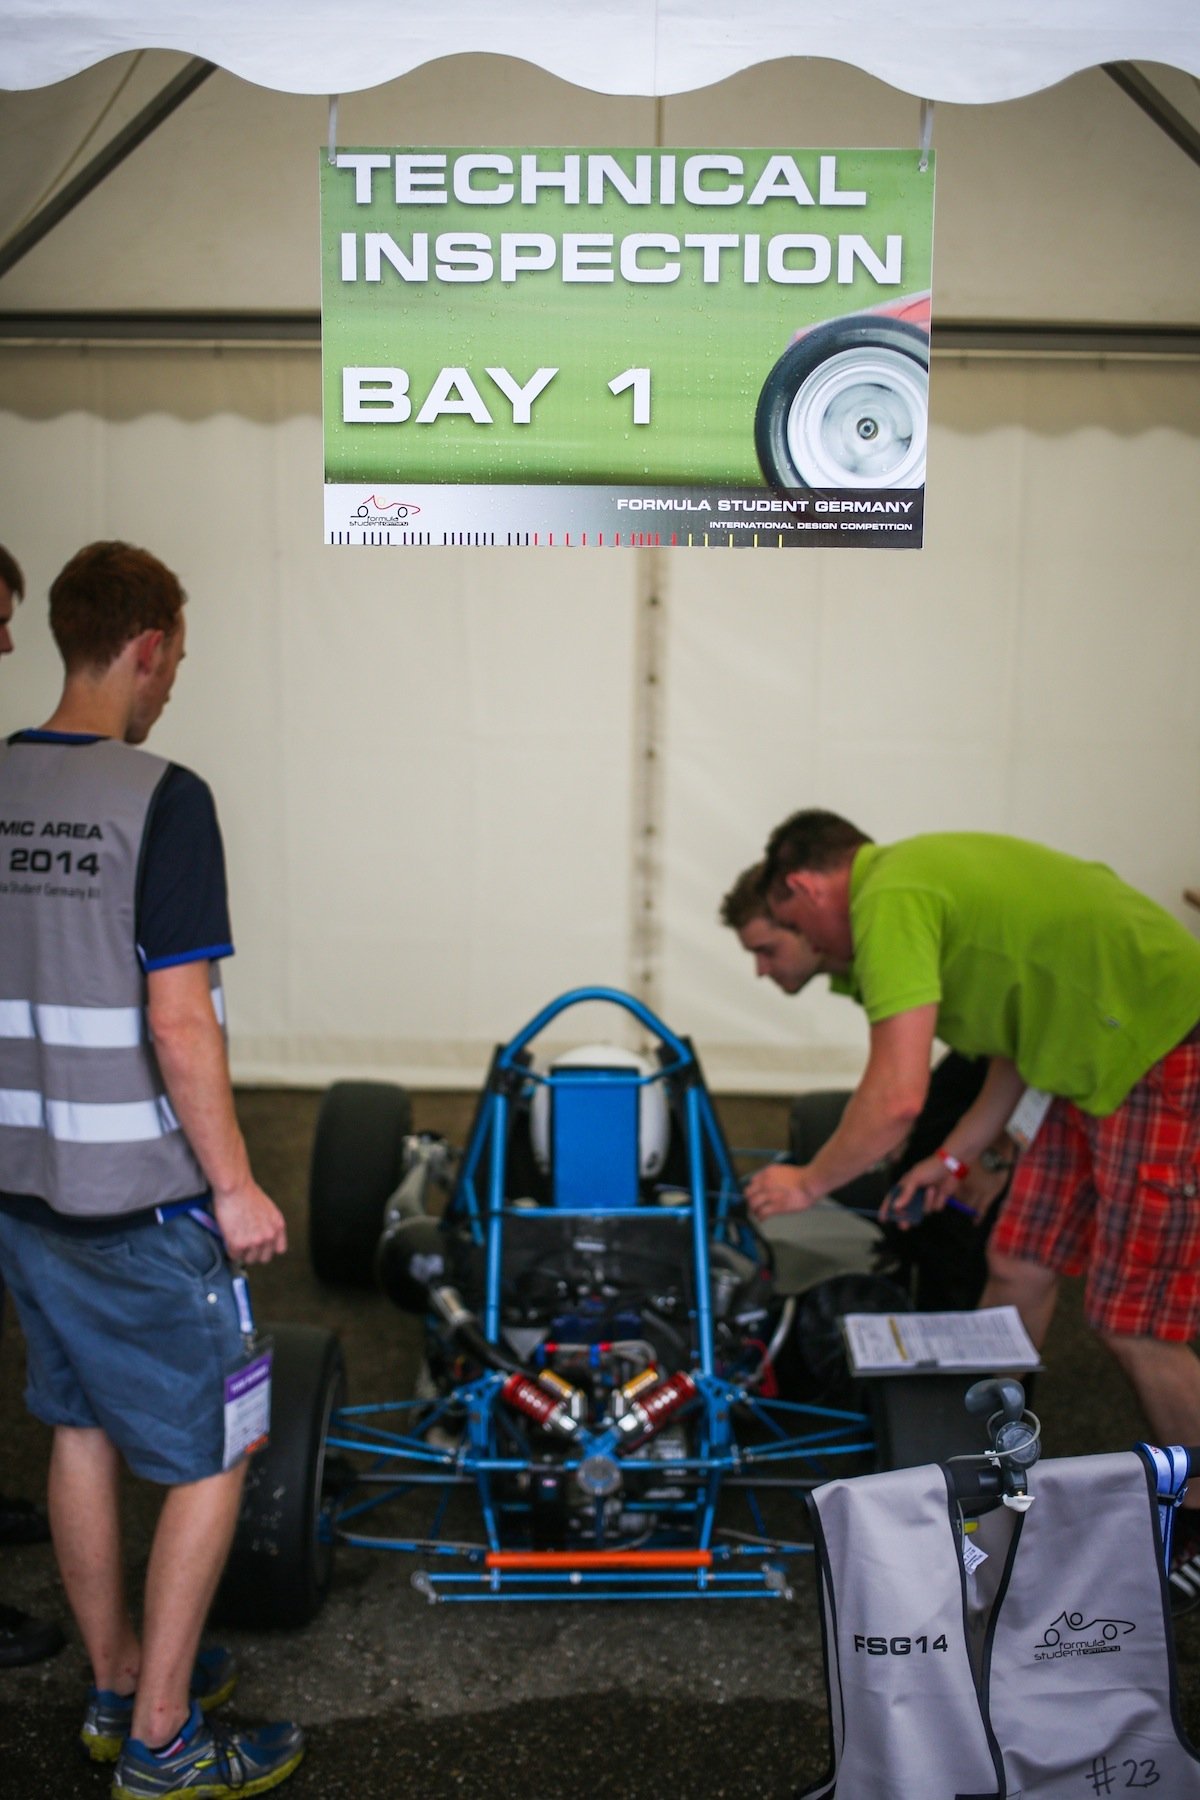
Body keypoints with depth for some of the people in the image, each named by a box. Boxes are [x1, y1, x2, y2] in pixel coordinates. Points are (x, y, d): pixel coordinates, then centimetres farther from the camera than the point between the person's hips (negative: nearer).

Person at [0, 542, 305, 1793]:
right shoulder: (160, 799, -18)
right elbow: (176, 1022, -21)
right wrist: (234, 1184, -12)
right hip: (142, 1197, -7)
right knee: (209, 1457, 8)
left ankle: (115, 1685, 36)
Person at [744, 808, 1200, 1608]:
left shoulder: (890, 897, -19)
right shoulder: (927, 869, 11)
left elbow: (898, 1097, -25)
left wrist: (806, 1184, -8)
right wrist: (955, 1156, 22)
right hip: (1100, 1059, 10)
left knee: (1135, 1327, -1)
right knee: (1018, 1269, 13)